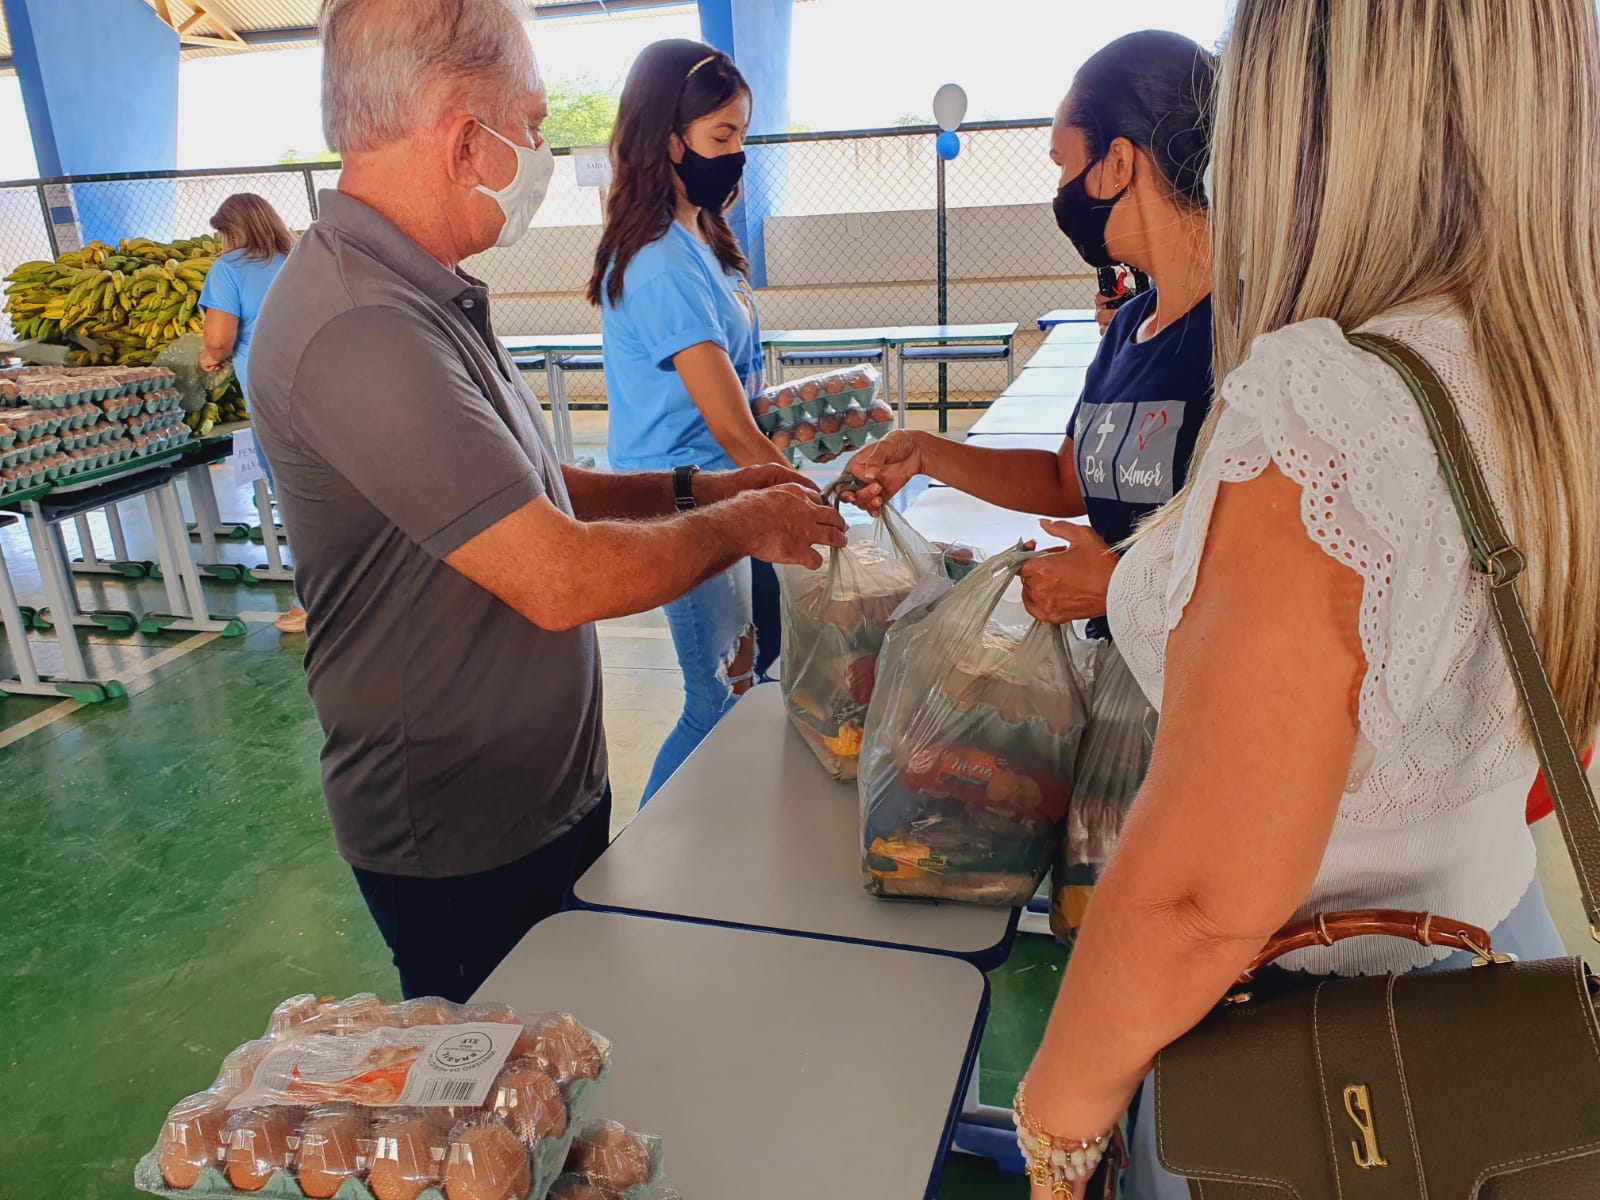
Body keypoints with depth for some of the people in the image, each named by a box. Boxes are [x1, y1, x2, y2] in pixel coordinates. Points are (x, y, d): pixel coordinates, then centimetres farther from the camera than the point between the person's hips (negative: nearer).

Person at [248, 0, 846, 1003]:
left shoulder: (427, 299, 6)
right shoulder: (358, 329, -28)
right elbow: (563, 578, -31)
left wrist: (697, 491, 3)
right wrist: (742, 524, -15)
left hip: (553, 793, 9)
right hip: (461, 847, -9)